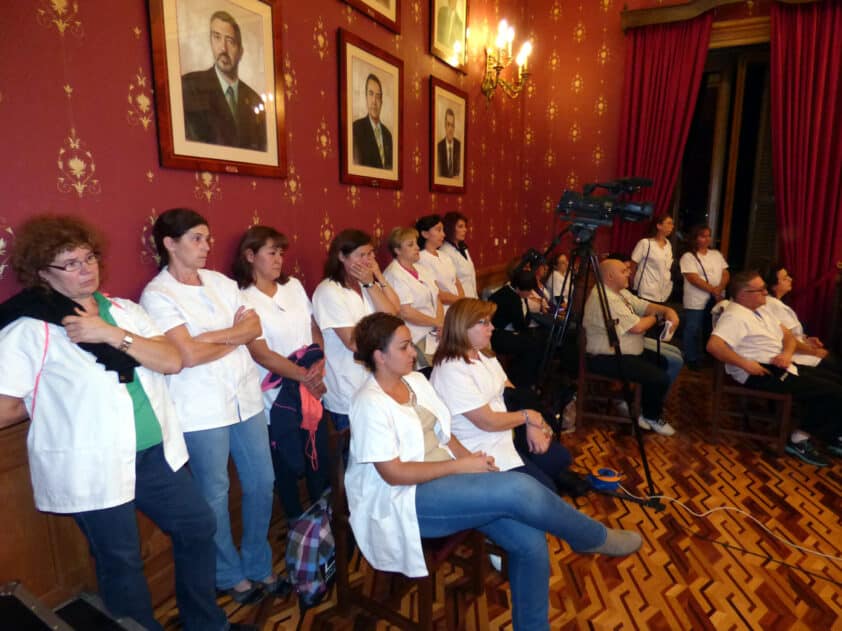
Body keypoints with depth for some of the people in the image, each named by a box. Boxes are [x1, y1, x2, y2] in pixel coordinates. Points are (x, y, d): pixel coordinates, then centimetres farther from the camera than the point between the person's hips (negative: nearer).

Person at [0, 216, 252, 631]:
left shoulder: (124, 311, 5)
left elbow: (172, 361, -7)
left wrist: (112, 333, -16)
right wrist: (49, 396, 1)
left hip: (155, 454, 6)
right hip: (91, 469, -5)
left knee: (198, 527, 17)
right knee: (121, 563, 13)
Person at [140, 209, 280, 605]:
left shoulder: (221, 282, 8)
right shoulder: (157, 294, -9)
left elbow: (254, 327, 2)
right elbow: (188, 355, -18)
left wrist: (212, 336, -12)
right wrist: (234, 337, -6)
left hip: (247, 398, 6)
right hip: (202, 410, -5)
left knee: (261, 483, 13)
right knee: (215, 496, 11)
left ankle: (258, 565, 34)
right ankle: (230, 575, 33)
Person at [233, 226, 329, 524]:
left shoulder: (294, 286, 6)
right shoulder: (243, 299, -12)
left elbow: (314, 328, 8)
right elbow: (261, 354, -17)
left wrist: (320, 363, -9)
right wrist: (303, 376, -17)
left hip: (313, 386, 5)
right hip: (279, 394, -5)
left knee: (319, 452, 15)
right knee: (288, 461, 11)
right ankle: (296, 520, 34)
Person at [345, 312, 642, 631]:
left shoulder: (415, 380, 8)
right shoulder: (370, 403, -16)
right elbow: (394, 474, -19)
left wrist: (472, 461, -5)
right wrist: (462, 465, -17)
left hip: (445, 479, 7)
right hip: (405, 501, -7)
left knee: (531, 541, -13)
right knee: (519, 490, -24)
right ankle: (594, 538, 2)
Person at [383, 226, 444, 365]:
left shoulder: (420, 270, 14)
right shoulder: (394, 275, -12)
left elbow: (436, 300, 12)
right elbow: (406, 312, -19)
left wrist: (441, 324, -5)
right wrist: (437, 323, -11)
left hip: (435, 335, 8)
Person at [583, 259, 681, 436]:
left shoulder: (620, 291, 10)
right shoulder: (605, 298, -24)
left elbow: (644, 306, 13)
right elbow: (637, 327, -26)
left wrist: (668, 310, -7)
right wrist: (656, 317, -5)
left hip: (625, 351, 12)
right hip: (608, 359, -11)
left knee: (662, 362, 19)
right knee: (660, 378, -15)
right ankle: (652, 417, 12)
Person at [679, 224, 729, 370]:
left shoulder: (716, 254, 13)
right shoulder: (688, 257, -6)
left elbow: (726, 274, 8)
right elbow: (693, 279, -15)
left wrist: (720, 289, -12)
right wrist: (713, 290, -19)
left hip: (716, 300, 5)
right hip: (696, 301, -5)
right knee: (694, 330, -1)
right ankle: (693, 359, 12)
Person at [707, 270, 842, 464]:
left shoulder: (761, 310, 15)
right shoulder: (735, 316, -15)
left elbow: (788, 335, 18)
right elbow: (713, 345, -30)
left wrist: (787, 353, -4)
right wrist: (745, 364, -27)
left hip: (781, 367, 10)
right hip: (763, 373, -10)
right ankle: (801, 438, 0)